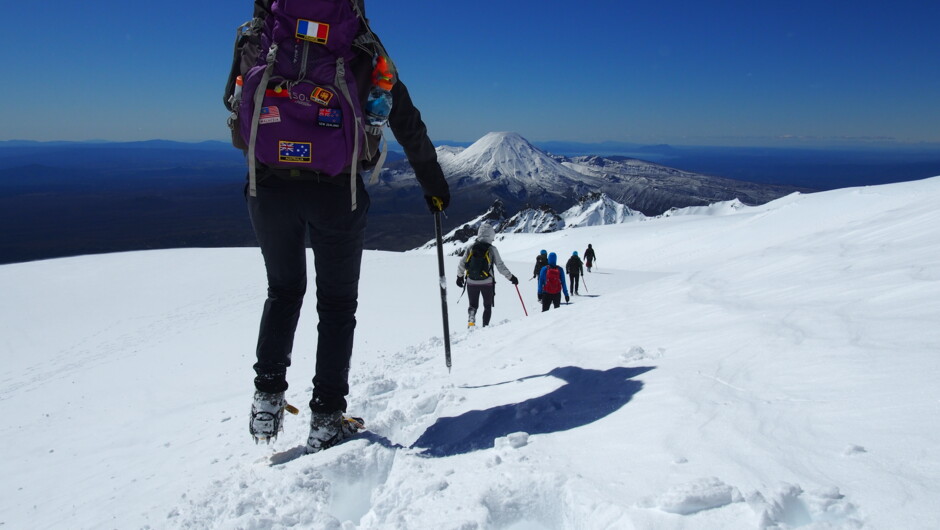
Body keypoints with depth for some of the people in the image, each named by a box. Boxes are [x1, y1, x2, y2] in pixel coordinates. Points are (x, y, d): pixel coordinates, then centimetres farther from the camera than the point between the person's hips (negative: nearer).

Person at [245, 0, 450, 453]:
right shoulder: (367, 59, 7)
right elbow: (411, 130, 14)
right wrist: (435, 186, 24)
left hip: (270, 187, 2)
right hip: (336, 192, -2)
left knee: (283, 291, 24)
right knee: (337, 305, 13)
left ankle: (268, 397, 17)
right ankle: (326, 419, 14)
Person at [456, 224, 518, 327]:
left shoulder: (471, 248, 1)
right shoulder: (491, 249, -8)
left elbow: (461, 264, 3)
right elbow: (500, 266, -7)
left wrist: (459, 277, 20)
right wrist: (511, 277, 4)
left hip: (471, 282, 2)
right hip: (487, 283, -2)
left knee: (473, 305, 15)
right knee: (487, 306, 16)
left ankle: (471, 321, -11)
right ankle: (485, 326, 8)